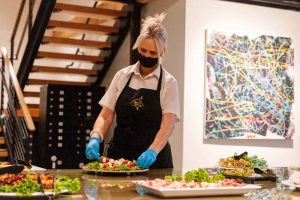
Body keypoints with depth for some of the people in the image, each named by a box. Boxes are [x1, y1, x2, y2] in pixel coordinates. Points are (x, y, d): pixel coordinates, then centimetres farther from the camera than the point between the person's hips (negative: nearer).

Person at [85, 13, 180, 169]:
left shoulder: (168, 83, -4)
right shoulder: (122, 76, 3)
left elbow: (168, 125, -14)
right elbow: (105, 116, 1)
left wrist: (152, 151, -31)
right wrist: (95, 138, -18)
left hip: (153, 160, -2)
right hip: (119, 154, 2)